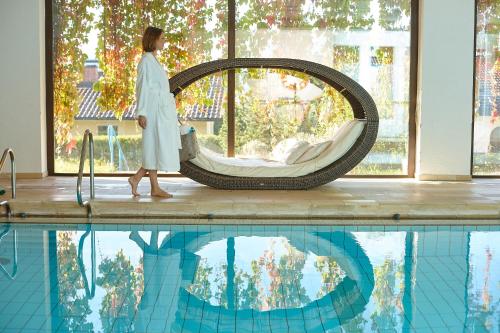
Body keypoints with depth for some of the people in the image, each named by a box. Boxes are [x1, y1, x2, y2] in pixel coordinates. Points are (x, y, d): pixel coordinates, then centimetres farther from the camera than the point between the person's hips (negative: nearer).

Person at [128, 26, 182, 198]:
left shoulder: (154, 60, 17)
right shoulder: (146, 61, -11)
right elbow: (142, 87, -15)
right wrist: (141, 113, -18)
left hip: (163, 109, 10)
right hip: (154, 109, -10)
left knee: (162, 148, 10)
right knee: (155, 147, -3)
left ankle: (136, 178, 14)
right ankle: (155, 188, 6)